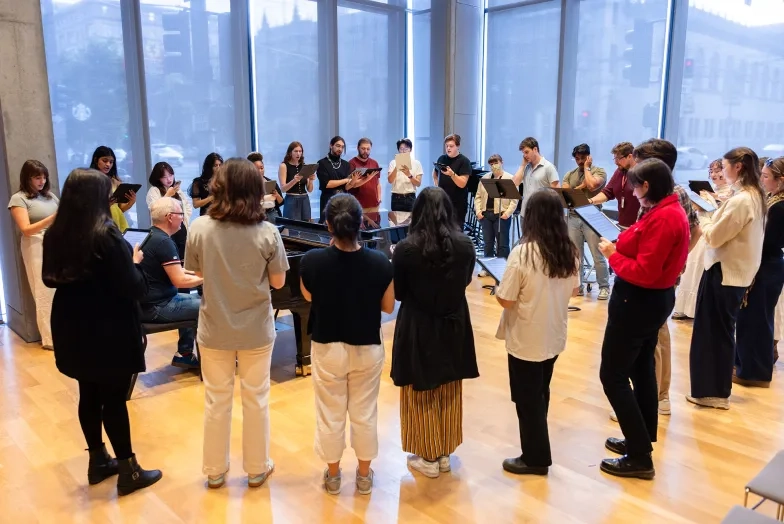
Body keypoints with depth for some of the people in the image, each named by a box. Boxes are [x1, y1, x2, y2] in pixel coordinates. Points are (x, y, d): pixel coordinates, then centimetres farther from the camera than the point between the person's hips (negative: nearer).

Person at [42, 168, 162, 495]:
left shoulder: (54, 235, 1)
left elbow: (51, 279, 15)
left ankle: (98, 461, 31)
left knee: (89, 395, 17)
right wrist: (134, 263, -2)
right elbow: (134, 288, -19)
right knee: (114, 399, 2)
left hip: (73, 329, 7)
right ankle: (128, 471, 14)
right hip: (109, 331, -7)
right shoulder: (107, 235, -21)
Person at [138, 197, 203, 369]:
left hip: (147, 301, 11)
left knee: (193, 299, 26)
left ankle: (184, 354, 25)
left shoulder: (150, 236, 10)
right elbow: (180, 281, -23)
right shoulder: (163, 241, -21)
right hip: (156, 307, -11)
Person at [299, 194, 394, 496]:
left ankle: (333, 476, 34)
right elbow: (388, 307, -4)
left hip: (327, 348, 0)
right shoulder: (380, 263, -18)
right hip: (367, 349, 1)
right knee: (365, 414, 18)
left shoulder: (311, 262, -19)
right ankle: (364, 475, 34)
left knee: (330, 415, 17)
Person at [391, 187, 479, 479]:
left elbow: (397, 293, -7)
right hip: (454, 327, 4)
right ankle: (444, 454, 33)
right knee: (449, 394, 18)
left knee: (421, 395, 13)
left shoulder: (407, 248, -18)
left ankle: (428, 457, 24)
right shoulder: (465, 245, -8)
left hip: (418, 329, -4)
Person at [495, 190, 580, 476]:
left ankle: (535, 457, 22)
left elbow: (505, 300, -19)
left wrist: (498, 289, 1)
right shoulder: (570, 252, -4)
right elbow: (573, 290, 10)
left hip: (525, 340, -6)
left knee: (527, 399, 9)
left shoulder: (522, 253, -23)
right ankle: (537, 446, 40)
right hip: (554, 337, 6)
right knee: (540, 394, 23)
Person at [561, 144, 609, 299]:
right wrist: (580, 187, -6)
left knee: (598, 256, -2)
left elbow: (592, 185, -20)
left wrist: (586, 168, -6)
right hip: (573, 218, 4)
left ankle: (604, 287, 8)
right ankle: (578, 286, 16)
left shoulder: (599, 172, 0)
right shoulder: (570, 174, 14)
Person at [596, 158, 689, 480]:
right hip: (655, 298, 11)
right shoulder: (672, 211, 9)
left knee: (613, 376, -3)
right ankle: (642, 440, 31)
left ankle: (640, 458, 2)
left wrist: (612, 254, -13)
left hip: (638, 301, -11)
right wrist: (622, 246, 2)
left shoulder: (662, 218, -23)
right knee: (641, 369, 19)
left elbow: (643, 273, -26)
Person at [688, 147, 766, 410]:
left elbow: (714, 237, -18)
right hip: (737, 271, 10)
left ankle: (711, 391, 11)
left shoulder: (740, 200, -22)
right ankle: (718, 390, 27)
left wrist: (704, 221, -1)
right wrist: (712, 222, 4)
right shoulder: (755, 196, 9)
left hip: (724, 272, -10)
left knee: (712, 331, 1)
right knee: (722, 331, 17)